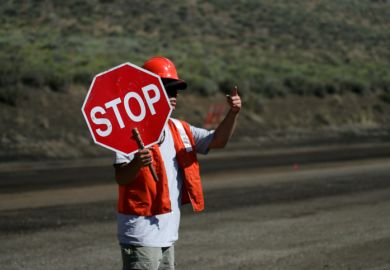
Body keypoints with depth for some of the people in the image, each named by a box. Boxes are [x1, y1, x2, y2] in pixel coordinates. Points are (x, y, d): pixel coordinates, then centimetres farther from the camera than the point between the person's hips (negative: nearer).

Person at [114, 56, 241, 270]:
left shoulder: (179, 129, 12)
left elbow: (217, 140, 10)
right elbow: (120, 178, -20)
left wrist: (233, 113, -7)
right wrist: (136, 164, -42)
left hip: (167, 234, 9)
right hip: (141, 235, -9)